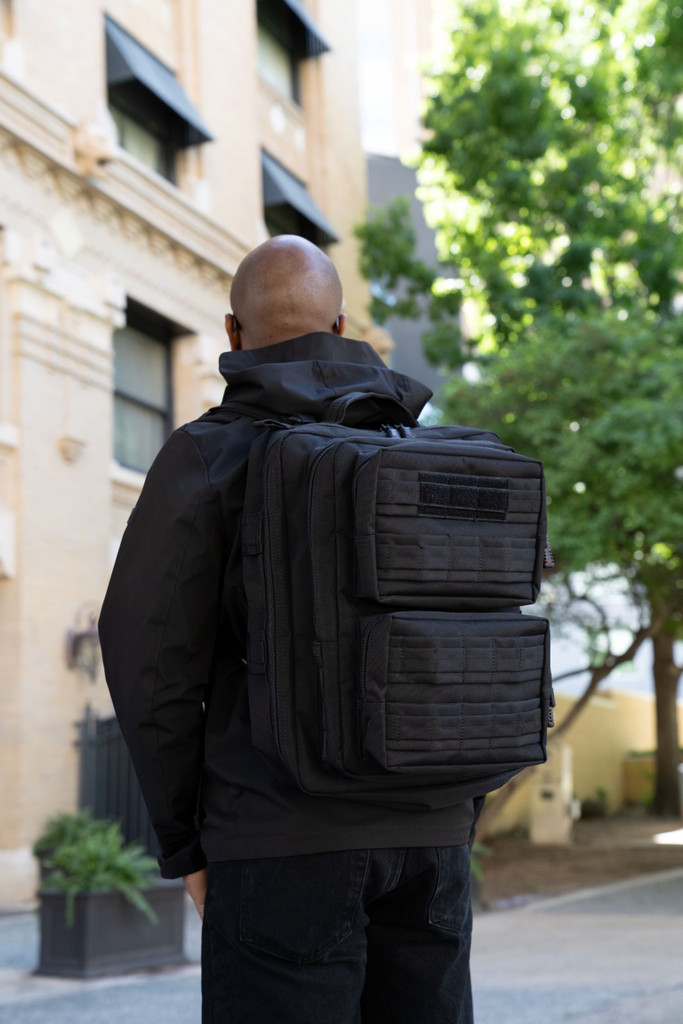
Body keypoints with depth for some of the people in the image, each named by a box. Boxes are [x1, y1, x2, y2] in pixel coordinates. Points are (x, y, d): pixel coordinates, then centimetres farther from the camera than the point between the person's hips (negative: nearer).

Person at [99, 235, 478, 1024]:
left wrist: (184, 842, 2)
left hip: (284, 838, -4)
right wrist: (455, 825, 16)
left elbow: (152, 655, -7)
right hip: (428, 838, 5)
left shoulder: (207, 455, -2)